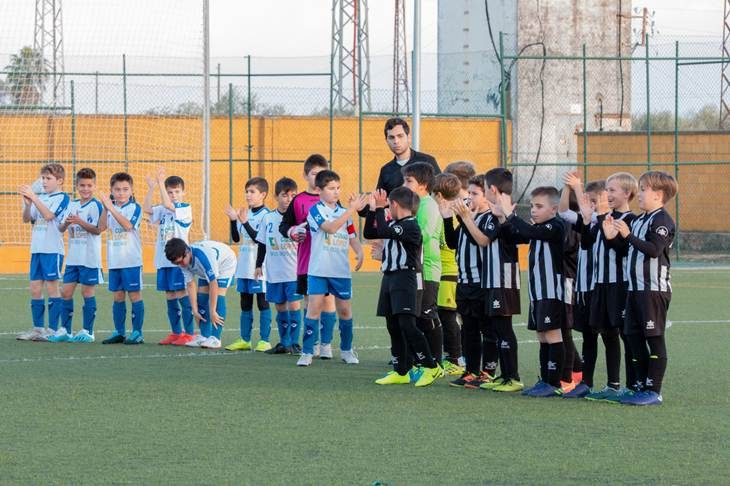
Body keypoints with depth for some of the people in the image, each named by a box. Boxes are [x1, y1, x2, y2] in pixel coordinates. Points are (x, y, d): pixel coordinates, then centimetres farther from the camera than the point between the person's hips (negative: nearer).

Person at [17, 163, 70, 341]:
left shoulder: (62, 198, -5)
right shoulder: (40, 198, 15)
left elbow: (48, 215, -19)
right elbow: (27, 219, 10)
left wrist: (33, 196, -21)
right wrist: (27, 203, -8)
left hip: (53, 250, -7)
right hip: (37, 250, 7)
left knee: (52, 287, -4)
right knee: (35, 289, 7)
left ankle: (52, 330, -1)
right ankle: (38, 328, 13)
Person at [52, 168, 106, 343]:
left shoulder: (96, 205, -6)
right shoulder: (72, 205, 11)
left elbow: (98, 230, -12)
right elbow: (61, 228, 8)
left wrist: (81, 222, -23)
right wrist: (66, 223, -14)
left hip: (90, 257, -6)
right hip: (73, 256, 6)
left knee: (88, 291, 0)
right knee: (66, 291, 5)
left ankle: (87, 331, 6)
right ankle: (65, 330, 12)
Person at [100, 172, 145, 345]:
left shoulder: (135, 208, -6)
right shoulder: (111, 208, 9)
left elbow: (127, 225, -22)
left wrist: (111, 208, -26)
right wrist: (105, 209, -13)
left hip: (131, 260, -5)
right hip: (114, 261, 5)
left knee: (134, 295, -1)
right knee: (118, 296, 10)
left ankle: (137, 332, 2)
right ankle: (119, 332, 16)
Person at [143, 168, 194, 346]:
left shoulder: (186, 208, -4)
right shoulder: (163, 210, 12)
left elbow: (169, 205, -19)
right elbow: (147, 209, -3)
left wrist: (161, 183, -20)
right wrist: (151, 188, -10)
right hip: (163, 260, 6)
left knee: (182, 295, -7)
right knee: (170, 297, 10)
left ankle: (189, 333, -3)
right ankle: (175, 333, 17)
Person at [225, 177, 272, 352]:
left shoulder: (266, 214, -10)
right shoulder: (244, 214, 13)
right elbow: (236, 238, 12)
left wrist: (244, 222, -23)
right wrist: (233, 220, -2)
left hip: (259, 268, -8)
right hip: (244, 267, 8)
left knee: (263, 303, -2)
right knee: (245, 304, 11)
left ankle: (264, 340, 0)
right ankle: (244, 340, 17)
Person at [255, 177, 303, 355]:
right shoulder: (268, 218, 6)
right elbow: (262, 243, 13)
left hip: (294, 271, -4)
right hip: (274, 272, 4)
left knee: (293, 305, -7)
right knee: (280, 306, 11)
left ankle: (294, 343, -1)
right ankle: (283, 342, 20)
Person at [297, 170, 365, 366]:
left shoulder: (344, 212, 10)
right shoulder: (315, 210, -6)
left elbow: (352, 237, 19)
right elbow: (330, 228, -22)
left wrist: (360, 252, 1)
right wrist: (352, 209, -22)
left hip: (342, 271, 4)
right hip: (318, 270, -4)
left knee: (345, 310, 9)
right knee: (313, 309, -8)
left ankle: (346, 350, 24)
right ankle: (307, 352, -5)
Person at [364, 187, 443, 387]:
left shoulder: (411, 226, -12)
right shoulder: (392, 224, 15)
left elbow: (384, 232, -23)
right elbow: (369, 233, 20)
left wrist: (380, 209, -14)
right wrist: (372, 210, 13)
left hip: (406, 278, -9)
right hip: (389, 278, 9)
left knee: (407, 325, -17)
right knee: (393, 327, 9)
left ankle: (431, 367, -13)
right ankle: (401, 372, 14)